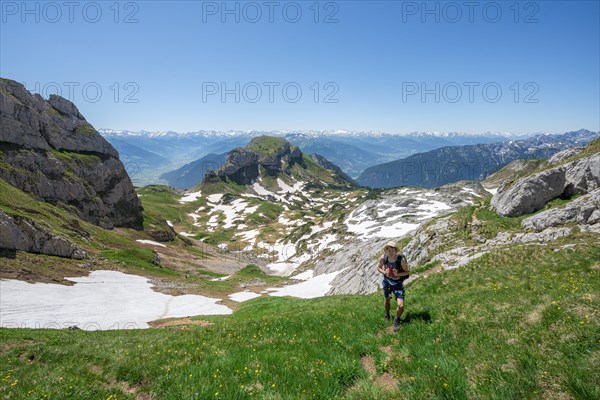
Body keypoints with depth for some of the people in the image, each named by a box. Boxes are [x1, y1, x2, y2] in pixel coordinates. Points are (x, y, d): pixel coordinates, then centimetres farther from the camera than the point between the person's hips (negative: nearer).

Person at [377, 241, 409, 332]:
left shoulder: (401, 259, -30)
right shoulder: (383, 258, -22)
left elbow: (406, 272, -14)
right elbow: (378, 267, -3)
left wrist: (397, 274, -33)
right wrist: (384, 272, -24)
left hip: (398, 283, -2)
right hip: (387, 281, 3)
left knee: (401, 306, -13)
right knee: (387, 299, 24)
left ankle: (397, 320, 20)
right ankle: (387, 314, 57)